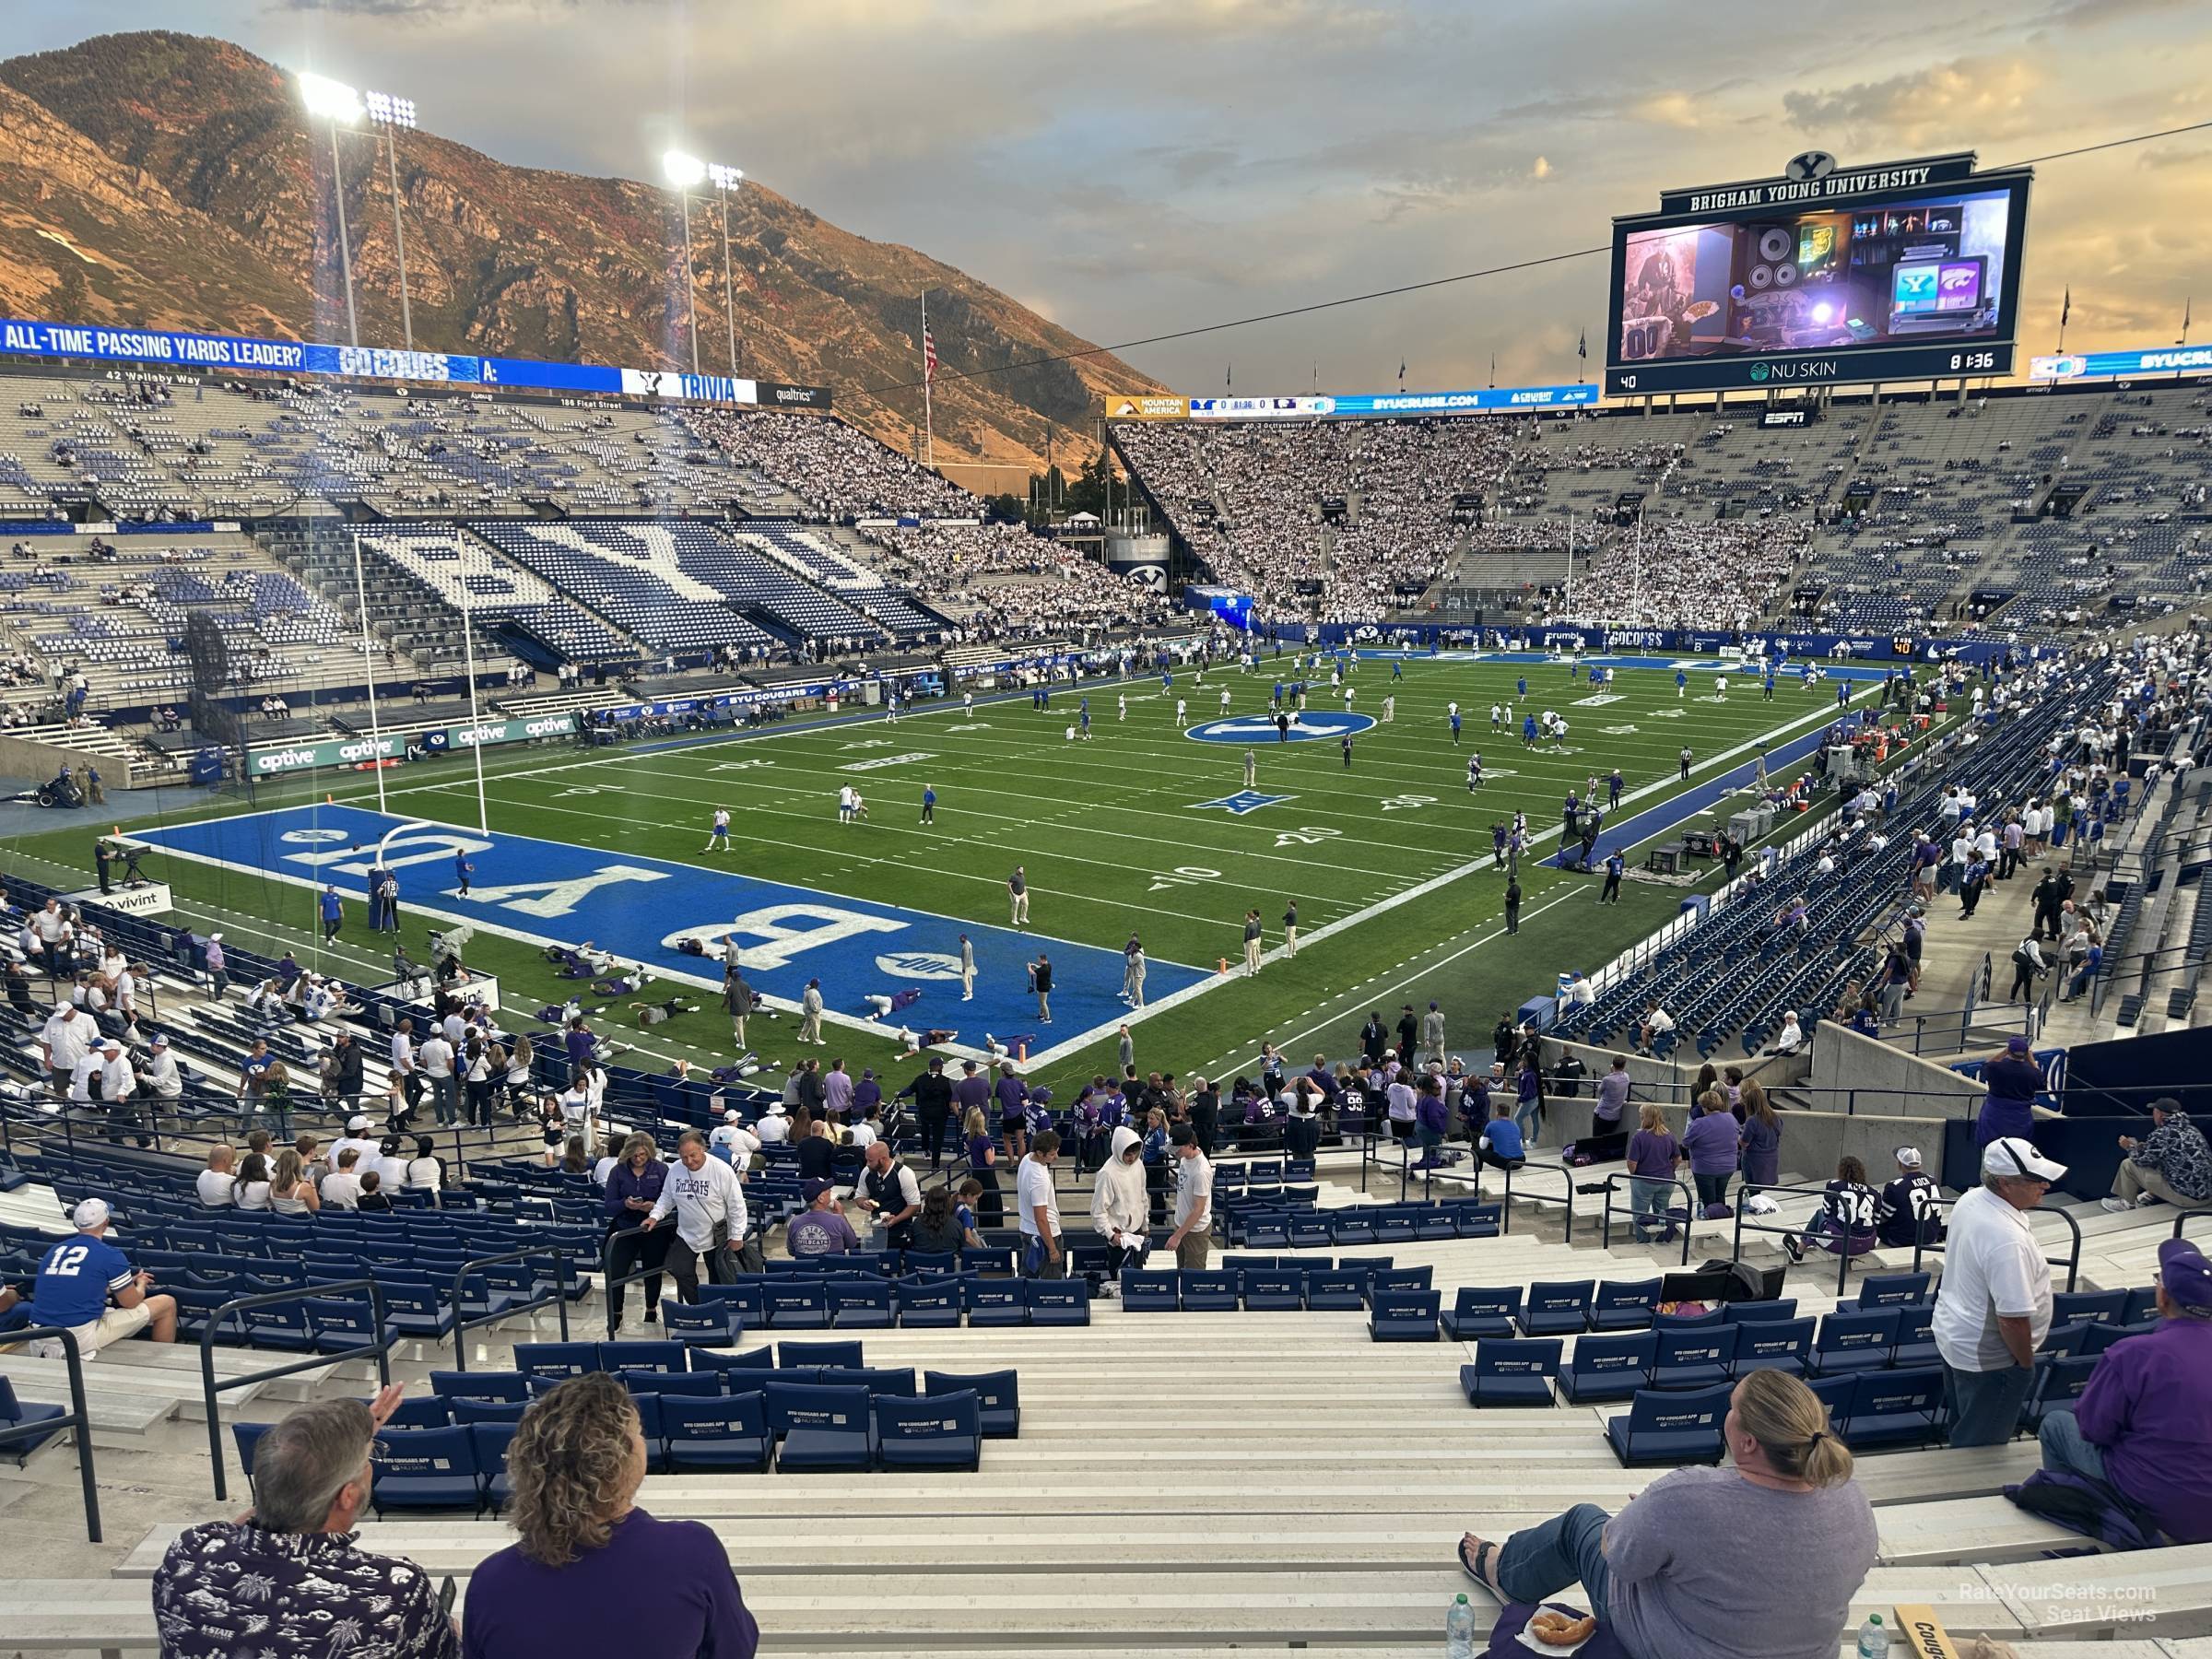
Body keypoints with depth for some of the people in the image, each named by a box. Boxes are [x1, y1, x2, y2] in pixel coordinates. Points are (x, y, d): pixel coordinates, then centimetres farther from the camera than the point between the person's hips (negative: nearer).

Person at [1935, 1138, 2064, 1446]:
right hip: (1987, 1358, -9)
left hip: (1951, 1334, 9)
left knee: (1962, 1429, 27)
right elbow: (2012, 1319, -30)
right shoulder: (2008, 1240, -34)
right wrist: (2026, 1363, -11)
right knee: (1982, 1448, 10)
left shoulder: (1970, 1200, -5)